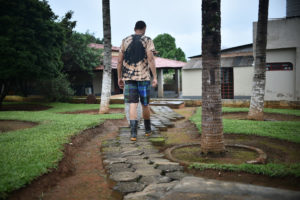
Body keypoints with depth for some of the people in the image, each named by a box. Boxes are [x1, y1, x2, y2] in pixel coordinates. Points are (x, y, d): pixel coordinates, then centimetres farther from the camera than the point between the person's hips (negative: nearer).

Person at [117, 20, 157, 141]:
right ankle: (147, 130, 27)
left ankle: (133, 133, -12)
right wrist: (155, 77, -11)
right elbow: (151, 59, -10)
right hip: (144, 77, -2)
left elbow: (120, 61, 7)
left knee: (132, 104, -1)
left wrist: (119, 78, 13)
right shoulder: (147, 40, 2)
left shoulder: (125, 41, 10)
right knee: (145, 104, 11)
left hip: (128, 77, 2)